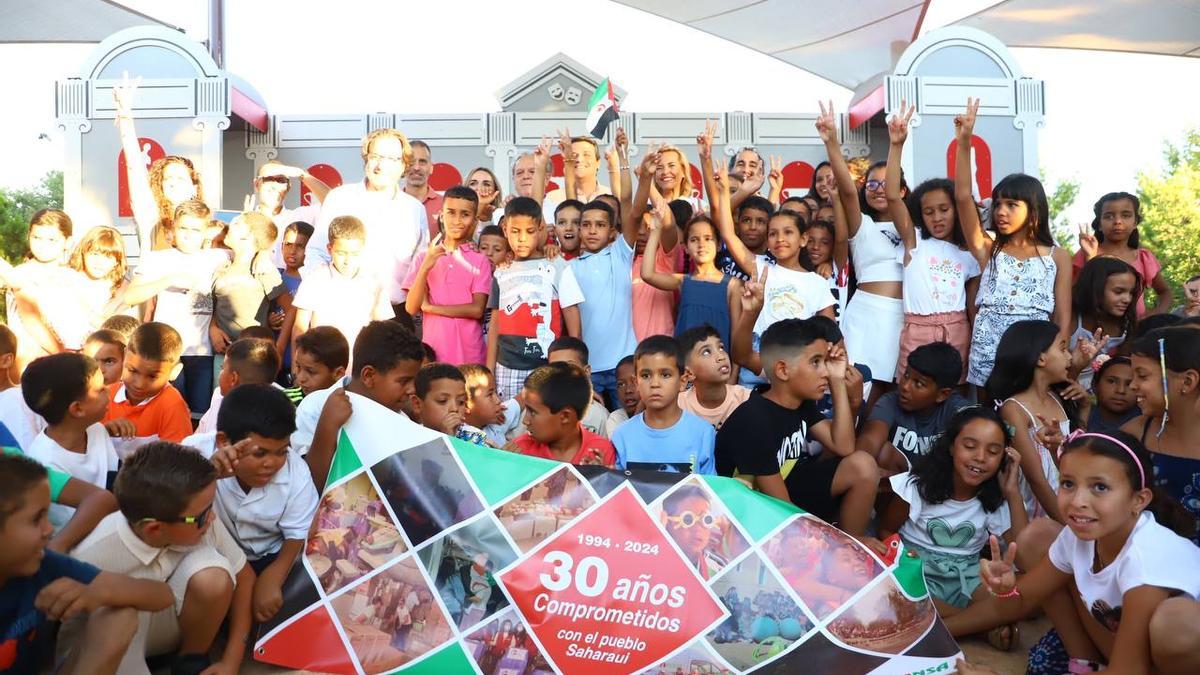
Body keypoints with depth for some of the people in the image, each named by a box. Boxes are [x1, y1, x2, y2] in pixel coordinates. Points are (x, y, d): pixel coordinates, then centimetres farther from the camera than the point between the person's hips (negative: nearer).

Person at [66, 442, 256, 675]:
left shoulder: (200, 521, -24)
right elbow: (73, 640, -18)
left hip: (170, 621, 4)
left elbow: (244, 577, -8)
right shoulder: (94, 559, -32)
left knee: (212, 573, -28)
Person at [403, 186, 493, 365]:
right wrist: (426, 267, -14)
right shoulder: (424, 258, 6)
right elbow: (411, 308, -2)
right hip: (432, 352, 1)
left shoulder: (480, 260, 2)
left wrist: (430, 307, -7)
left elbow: (477, 309, -7)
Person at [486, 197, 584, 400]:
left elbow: (572, 319, 0)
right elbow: (495, 325, 12)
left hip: (547, 369, -3)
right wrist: (489, 373, 7)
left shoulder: (557, 268, 0)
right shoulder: (501, 275, 11)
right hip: (507, 370, 3)